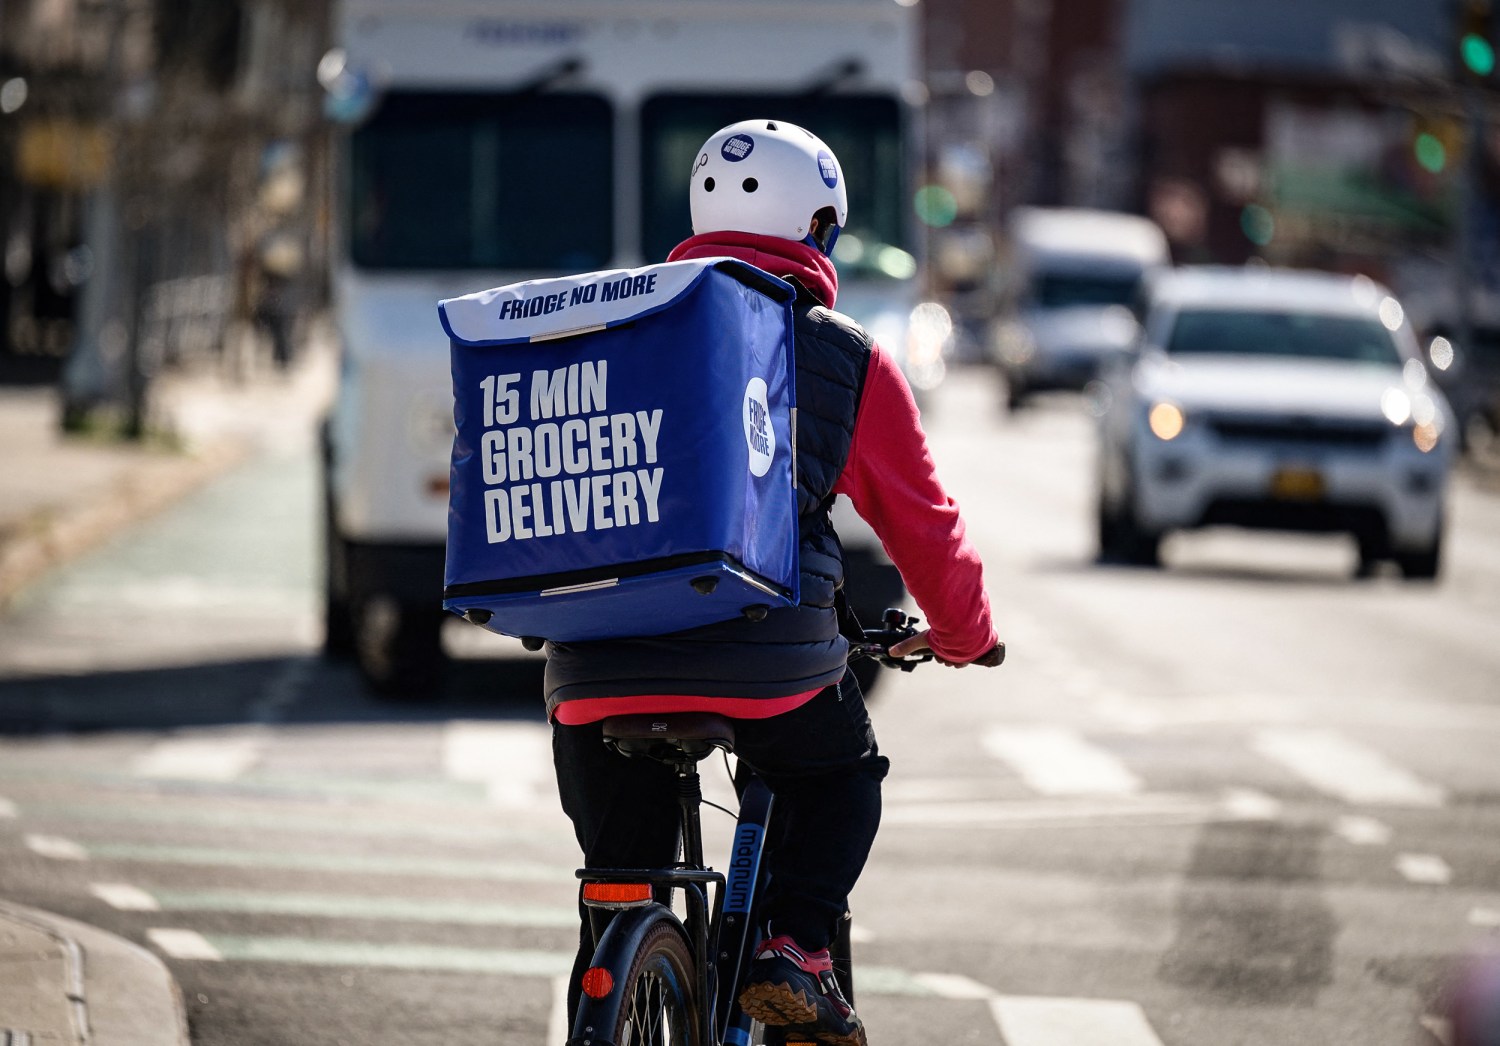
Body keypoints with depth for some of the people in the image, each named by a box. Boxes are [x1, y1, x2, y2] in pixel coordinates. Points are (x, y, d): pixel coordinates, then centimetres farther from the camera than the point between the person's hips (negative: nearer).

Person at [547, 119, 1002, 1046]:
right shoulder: (849, 359, 9)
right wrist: (966, 637, 35)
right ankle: (795, 951, 6)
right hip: (767, 663, -2)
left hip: (596, 670, 2)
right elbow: (924, 527, 15)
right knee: (844, 777, 27)